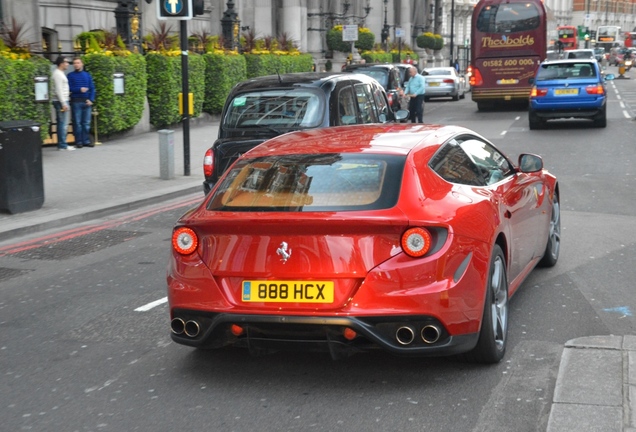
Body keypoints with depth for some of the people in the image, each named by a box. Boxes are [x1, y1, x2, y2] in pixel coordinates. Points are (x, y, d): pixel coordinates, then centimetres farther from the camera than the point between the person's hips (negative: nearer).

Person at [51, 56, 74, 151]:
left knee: (61, 123, 11)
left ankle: (61, 144, 14)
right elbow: (58, 90, -19)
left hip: (62, 101, 10)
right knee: (63, 124, -9)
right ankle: (62, 145, -8)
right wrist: (63, 103, -22)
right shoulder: (58, 74, -13)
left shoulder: (60, 73, 18)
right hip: (60, 101, -10)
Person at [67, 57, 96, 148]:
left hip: (87, 102, 2)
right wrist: (79, 89, -17)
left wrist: (91, 100, -4)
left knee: (86, 123, 5)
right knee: (77, 122, -1)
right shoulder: (71, 75, 3)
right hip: (76, 102, -2)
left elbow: (92, 88, 8)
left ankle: (86, 140, 11)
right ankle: (78, 141, 3)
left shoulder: (87, 75, 11)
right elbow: (69, 88, -4)